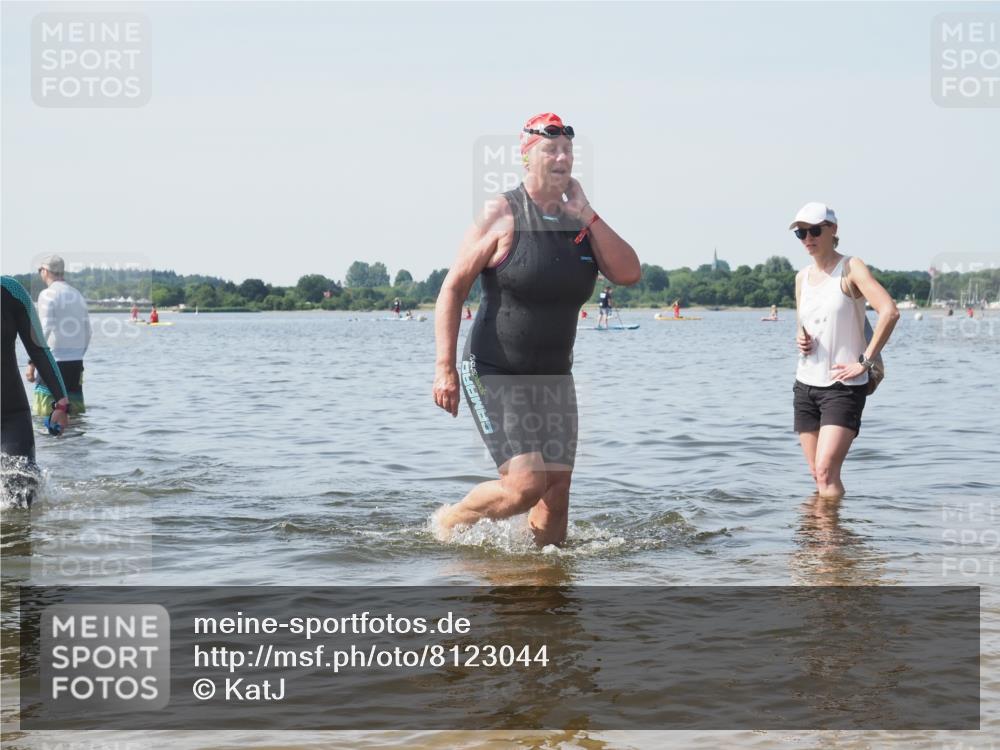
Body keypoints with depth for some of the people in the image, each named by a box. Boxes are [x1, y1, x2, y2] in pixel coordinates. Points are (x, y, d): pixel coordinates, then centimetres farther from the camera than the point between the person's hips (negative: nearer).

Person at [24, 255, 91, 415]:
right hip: (76, 362, 7)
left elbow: (44, 330, -17)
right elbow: (88, 332, 15)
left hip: (54, 360, -7)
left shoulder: (48, 294, -8)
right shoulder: (77, 295, 13)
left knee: (44, 414, -6)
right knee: (76, 410, 11)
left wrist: (32, 362, -16)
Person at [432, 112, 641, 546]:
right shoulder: (503, 215, -10)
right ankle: (449, 521, 12)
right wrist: (445, 369, -16)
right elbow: (453, 287, -10)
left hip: (553, 377, 6)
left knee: (557, 489, 3)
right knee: (526, 484, -14)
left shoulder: (579, 219, 7)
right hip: (494, 375, -6)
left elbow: (629, 273, -4)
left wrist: (587, 215, -9)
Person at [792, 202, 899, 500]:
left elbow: (889, 311, -23)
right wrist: (801, 340, 1)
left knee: (826, 470, -17)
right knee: (816, 475, 9)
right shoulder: (802, 277, 11)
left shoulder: (851, 268, -9)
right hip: (806, 385, 7)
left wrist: (865, 362, -21)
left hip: (844, 387, -6)